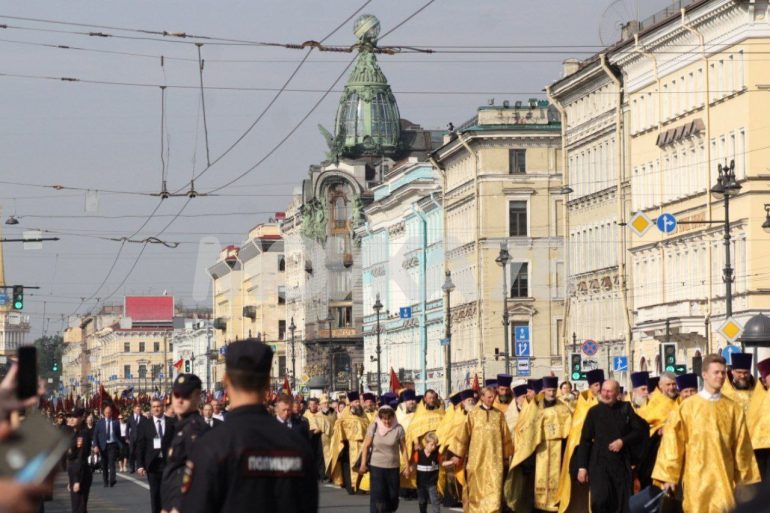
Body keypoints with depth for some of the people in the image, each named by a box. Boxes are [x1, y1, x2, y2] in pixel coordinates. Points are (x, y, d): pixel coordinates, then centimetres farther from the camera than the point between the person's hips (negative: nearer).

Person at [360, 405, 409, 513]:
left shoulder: (398, 429, -8)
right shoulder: (373, 427, -7)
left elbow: (403, 448, -3)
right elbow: (366, 446, -1)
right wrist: (363, 463, -4)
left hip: (393, 467, 1)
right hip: (376, 466, -1)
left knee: (393, 495, 7)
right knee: (377, 495, -7)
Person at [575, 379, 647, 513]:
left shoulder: (626, 409, 5)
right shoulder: (594, 411, 3)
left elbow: (640, 431, 4)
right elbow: (585, 440, 2)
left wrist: (623, 441, -12)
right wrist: (582, 466, -4)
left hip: (621, 463, 1)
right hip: (599, 463, -1)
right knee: (600, 500, -20)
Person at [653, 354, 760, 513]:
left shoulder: (733, 409, 6)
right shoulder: (688, 406, 0)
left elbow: (741, 446, 9)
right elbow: (672, 440, 0)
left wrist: (744, 478, 10)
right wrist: (669, 475, -3)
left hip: (723, 476, 1)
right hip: (696, 476, -1)